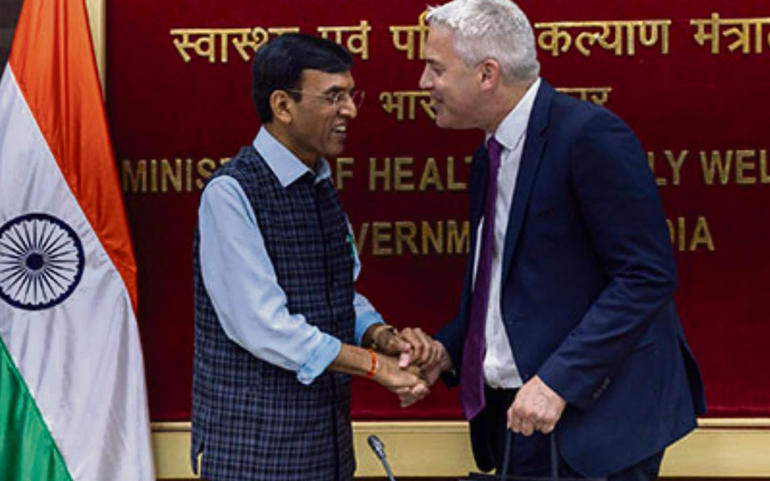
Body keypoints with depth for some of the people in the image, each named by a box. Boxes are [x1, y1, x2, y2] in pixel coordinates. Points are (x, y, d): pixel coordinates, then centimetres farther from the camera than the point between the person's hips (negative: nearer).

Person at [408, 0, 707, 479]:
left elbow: (647, 276, -19)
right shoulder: (491, 156, 13)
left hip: (597, 417, -8)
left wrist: (559, 380, -23)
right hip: (519, 416, 8)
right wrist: (448, 348, 4)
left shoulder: (590, 135, -15)